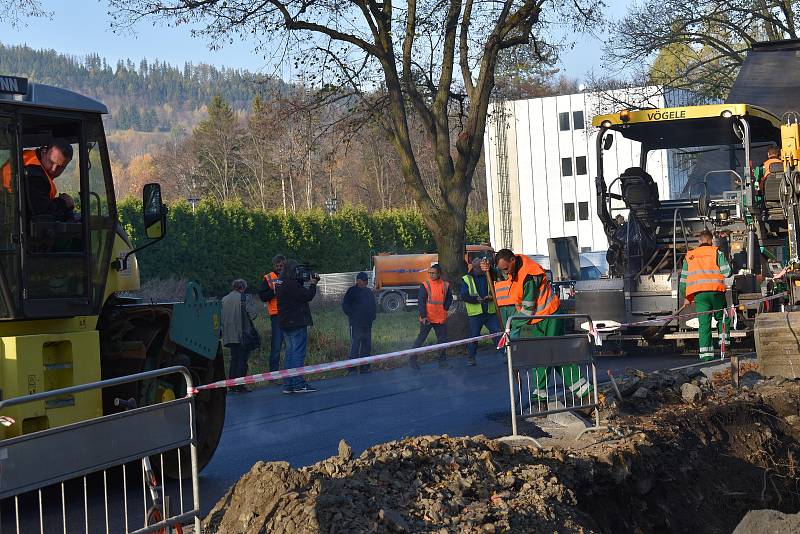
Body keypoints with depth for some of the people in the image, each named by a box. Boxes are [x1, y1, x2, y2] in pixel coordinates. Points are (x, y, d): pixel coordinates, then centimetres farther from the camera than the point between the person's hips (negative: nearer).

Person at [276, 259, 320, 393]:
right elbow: (307, 296, -16)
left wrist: (305, 283, 8)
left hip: (285, 324, 9)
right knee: (298, 352, -7)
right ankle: (298, 384, -9)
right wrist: (313, 284, -2)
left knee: (290, 351, 13)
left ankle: (288, 385, 12)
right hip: (297, 323, -9)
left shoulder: (279, 284, 12)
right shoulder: (292, 284, -17)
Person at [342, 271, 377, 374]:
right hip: (356, 324, -7)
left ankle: (364, 367, 14)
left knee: (367, 345, 7)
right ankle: (352, 368, -10)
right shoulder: (352, 291, -2)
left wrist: (372, 316, 14)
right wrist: (352, 316, -9)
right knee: (355, 345, -11)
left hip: (367, 323, 7)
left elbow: (373, 306, 28)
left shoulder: (369, 291, 18)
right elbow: (345, 305, -5)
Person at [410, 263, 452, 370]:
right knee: (421, 338, 0)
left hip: (441, 318, 4)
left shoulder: (445, 285, 5)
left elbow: (449, 299, 17)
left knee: (442, 340, 7)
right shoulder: (425, 285, -7)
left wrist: (445, 309, 1)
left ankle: (442, 361, 18)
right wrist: (423, 316, -17)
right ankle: (412, 359, 8)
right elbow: (421, 301, -10)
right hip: (427, 318, -4)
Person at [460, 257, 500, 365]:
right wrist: (477, 299, -20)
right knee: (474, 335, 4)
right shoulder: (466, 279, 2)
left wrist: (491, 297, -13)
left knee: (498, 332, -4)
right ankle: (470, 357, 18)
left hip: (490, 312, 2)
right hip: (475, 313, -2)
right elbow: (463, 295, -7)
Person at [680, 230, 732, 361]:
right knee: (722, 318, 15)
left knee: (704, 323, 0)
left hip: (698, 294, 2)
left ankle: (705, 353, -8)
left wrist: (685, 297, 26)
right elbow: (727, 271, -4)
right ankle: (724, 342, 1)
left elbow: (683, 279, 18)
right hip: (715, 291, -2)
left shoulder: (689, 256, 18)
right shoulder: (716, 252, 7)